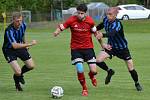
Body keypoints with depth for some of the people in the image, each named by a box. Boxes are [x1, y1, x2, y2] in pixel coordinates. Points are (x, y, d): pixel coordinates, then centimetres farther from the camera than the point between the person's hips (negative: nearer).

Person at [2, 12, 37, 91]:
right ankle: (17, 82, 18)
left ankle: (20, 74, 34)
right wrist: (30, 44, -43)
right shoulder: (9, 31, -34)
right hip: (9, 50, -6)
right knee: (18, 72, -19)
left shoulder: (23, 25, -12)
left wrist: (25, 43, 15)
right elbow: (15, 46, -42)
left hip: (20, 47, 6)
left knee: (31, 66, 2)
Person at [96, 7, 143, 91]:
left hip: (122, 48, -4)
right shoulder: (106, 20, -9)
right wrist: (102, 43, 1)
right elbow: (98, 28, 11)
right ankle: (109, 72, 11)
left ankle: (137, 83, 27)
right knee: (98, 60, -18)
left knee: (131, 69, -1)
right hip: (111, 47, 5)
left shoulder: (117, 24, -28)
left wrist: (102, 35, -67)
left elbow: (112, 33, -48)